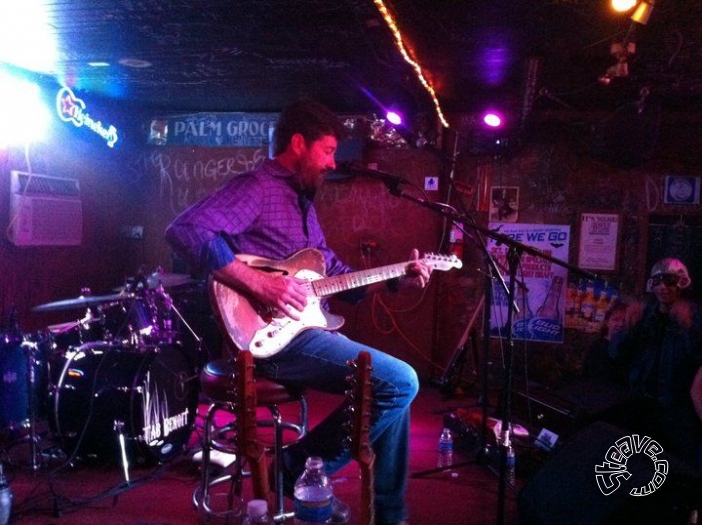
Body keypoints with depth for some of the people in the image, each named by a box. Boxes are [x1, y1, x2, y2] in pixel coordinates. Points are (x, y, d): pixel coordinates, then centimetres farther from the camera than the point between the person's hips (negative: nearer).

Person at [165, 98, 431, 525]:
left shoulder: (303, 200, 20)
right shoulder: (256, 187, -9)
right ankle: (303, 467, -1)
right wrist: (259, 283, -28)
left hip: (307, 330, 10)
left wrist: (396, 279, 12)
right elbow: (184, 231, -25)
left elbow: (336, 275, 22)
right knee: (399, 383, -15)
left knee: (395, 384, 13)